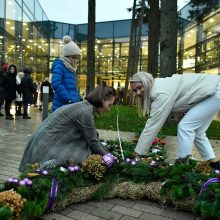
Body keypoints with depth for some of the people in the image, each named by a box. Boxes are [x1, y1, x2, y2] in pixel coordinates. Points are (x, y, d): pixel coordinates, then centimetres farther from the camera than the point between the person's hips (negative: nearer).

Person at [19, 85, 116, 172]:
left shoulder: (84, 106, 8)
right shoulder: (86, 111, -21)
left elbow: (93, 137, 13)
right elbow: (93, 142, -13)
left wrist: (107, 154, 14)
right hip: (47, 148, -10)